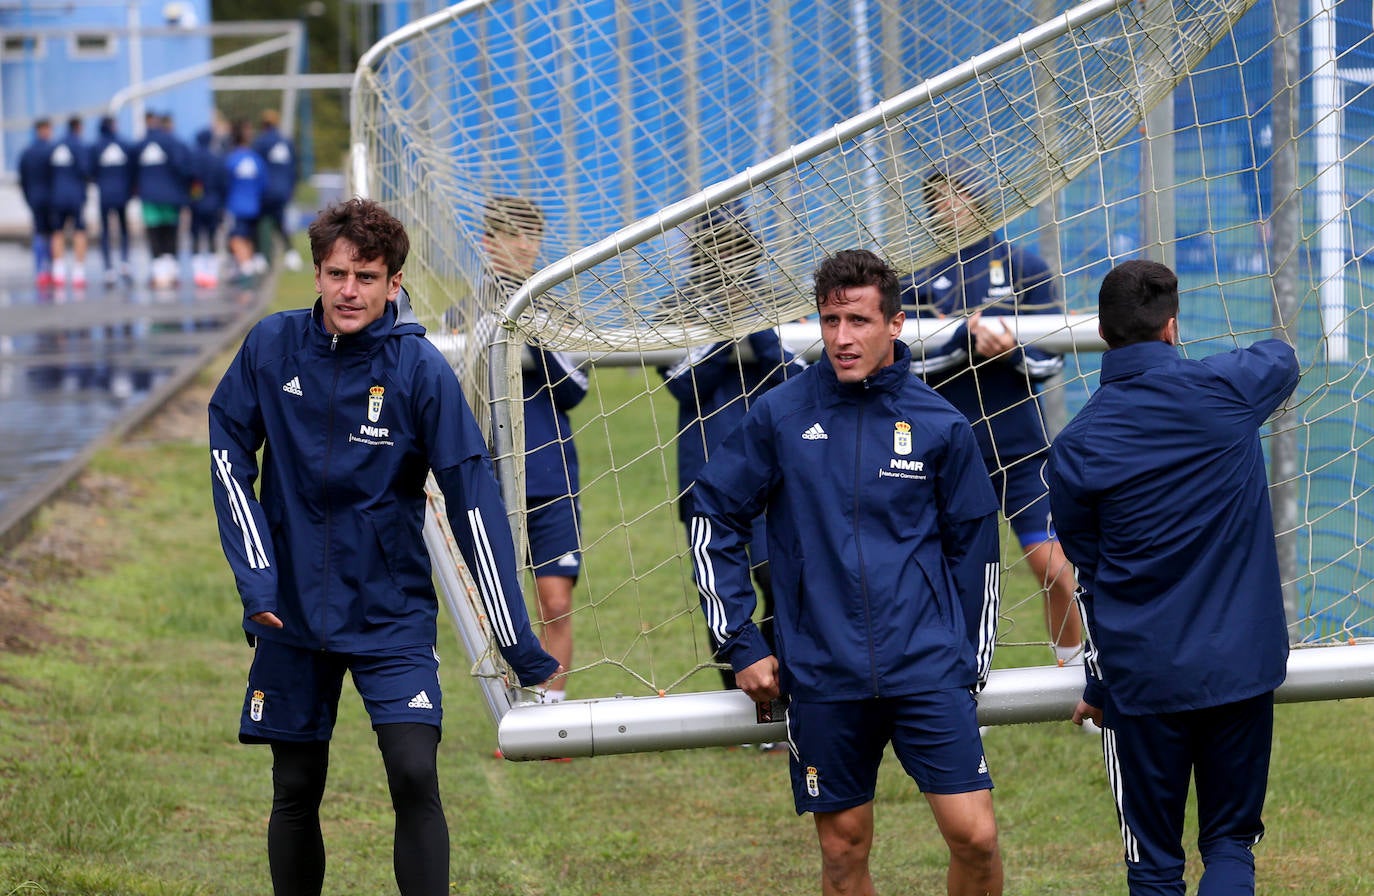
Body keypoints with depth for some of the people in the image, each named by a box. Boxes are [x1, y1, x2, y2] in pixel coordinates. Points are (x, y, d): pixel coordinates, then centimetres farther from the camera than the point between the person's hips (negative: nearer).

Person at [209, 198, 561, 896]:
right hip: (292, 608, 3)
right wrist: (255, 572, -9)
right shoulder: (272, 346, -6)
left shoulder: (420, 367, -13)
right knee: (296, 793, 9)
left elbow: (474, 502, -13)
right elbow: (228, 448, 3)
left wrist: (521, 648, -15)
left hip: (391, 613, -2)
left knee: (414, 779, -17)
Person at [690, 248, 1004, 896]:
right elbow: (714, 517, 7)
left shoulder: (940, 424, 1)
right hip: (822, 679, 0)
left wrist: (971, 663, 11)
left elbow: (974, 544, 11)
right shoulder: (779, 416, 0)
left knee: (974, 836, -9)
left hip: (927, 670, 0)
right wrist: (740, 645, 3)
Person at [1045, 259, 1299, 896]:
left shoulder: (1075, 448, -5)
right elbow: (1282, 359, 20)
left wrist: (1099, 687, 17)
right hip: (1242, 666, 0)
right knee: (1230, 843, 10)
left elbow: (1090, 578, 5)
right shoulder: (1224, 389, -6)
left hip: (1141, 677, 0)